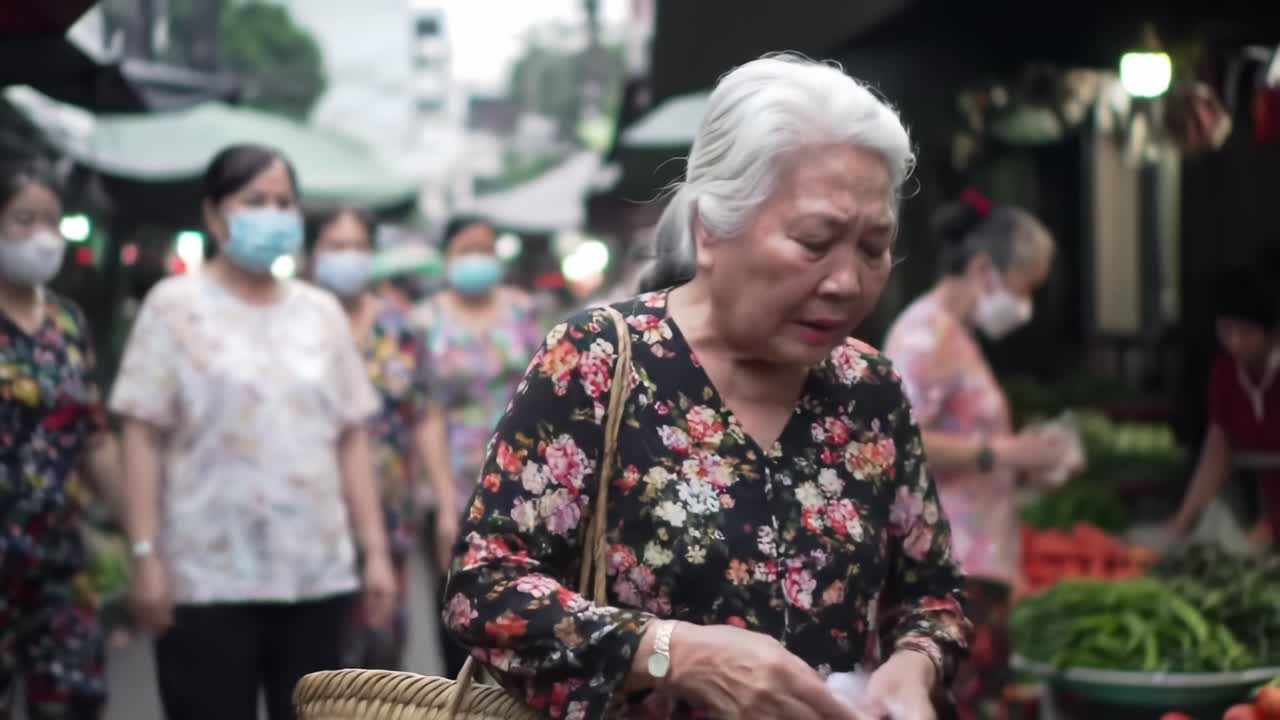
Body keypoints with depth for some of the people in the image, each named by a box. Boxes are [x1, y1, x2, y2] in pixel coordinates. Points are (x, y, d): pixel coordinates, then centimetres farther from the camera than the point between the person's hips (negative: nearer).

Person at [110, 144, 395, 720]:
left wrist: (375, 549, 6)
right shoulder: (175, 305, 2)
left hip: (317, 573, 4)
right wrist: (146, 554, -11)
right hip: (208, 576, -4)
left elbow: (351, 439, 12)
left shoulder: (322, 312, 13)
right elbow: (144, 437, -3)